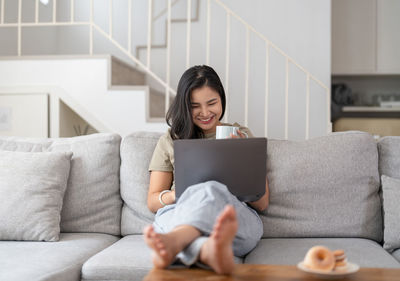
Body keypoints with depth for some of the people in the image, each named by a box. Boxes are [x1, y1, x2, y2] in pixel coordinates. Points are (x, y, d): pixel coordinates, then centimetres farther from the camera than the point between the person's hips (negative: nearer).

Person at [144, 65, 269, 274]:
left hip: (238, 219, 0)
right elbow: (152, 201, 17)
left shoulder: (242, 135, 22)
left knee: (212, 190, -38)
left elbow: (262, 203, 17)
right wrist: (179, 194, -7)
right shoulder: (169, 141, 23)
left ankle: (170, 242, -68)